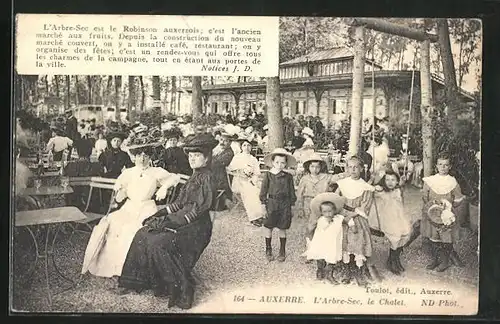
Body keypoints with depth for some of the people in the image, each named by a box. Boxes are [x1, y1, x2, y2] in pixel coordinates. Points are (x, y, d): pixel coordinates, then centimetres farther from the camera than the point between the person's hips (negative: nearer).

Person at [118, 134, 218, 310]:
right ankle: (136, 281, 5)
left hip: (196, 228, -9)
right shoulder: (195, 177, 15)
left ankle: (182, 292, -14)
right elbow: (179, 203, 16)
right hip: (183, 223, 9)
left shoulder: (206, 178, -13)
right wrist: (160, 214, 3)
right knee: (142, 235, -2)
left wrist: (169, 222, -19)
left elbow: (196, 210, -19)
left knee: (159, 244, -25)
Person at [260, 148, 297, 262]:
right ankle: (268, 250, 20)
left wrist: (292, 203, 5)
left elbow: (292, 192, 8)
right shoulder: (268, 175, -2)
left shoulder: (288, 177, 2)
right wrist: (263, 202, -1)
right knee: (268, 227, 4)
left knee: (282, 228, 7)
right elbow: (264, 189, 2)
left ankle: (282, 251, 20)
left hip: (285, 205, 1)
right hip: (272, 203, 0)